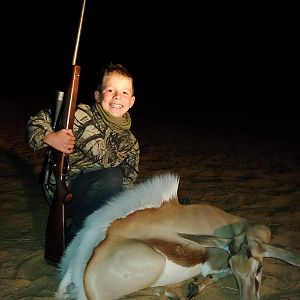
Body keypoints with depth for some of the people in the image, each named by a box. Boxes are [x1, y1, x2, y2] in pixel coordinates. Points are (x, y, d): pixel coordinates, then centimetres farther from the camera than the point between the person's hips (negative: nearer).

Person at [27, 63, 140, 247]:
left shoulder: (130, 142, 5)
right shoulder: (82, 114, -11)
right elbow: (37, 121, -6)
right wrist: (49, 137, -26)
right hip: (63, 190, -6)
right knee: (111, 177, -32)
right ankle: (76, 237, -14)